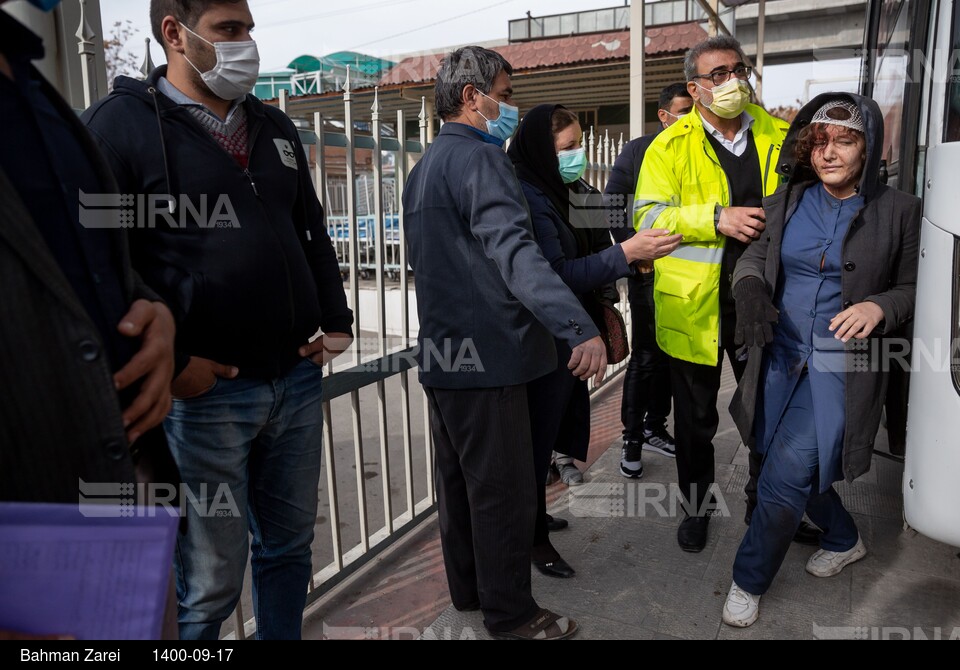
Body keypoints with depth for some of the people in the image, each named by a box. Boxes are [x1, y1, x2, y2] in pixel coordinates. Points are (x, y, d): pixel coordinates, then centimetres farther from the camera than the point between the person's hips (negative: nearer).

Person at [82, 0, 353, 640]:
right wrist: (169, 362, -15)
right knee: (213, 579, 6)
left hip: (297, 379, 6)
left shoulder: (274, 127, 16)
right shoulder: (121, 123, -5)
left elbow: (314, 234, 21)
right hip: (206, 391, -6)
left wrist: (336, 321, 10)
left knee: (290, 546, 19)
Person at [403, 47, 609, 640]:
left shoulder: (426, 166, 17)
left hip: (443, 354, 10)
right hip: (486, 356, -10)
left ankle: (468, 588, 36)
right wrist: (581, 327, -39)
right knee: (503, 490, 2)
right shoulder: (480, 157, -15)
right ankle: (511, 613, 18)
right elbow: (514, 251, -31)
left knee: (460, 479, 19)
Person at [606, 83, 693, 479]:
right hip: (649, 268, -4)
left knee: (670, 353, 11)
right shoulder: (638, 152, 1)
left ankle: (655, 427, 26)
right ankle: (632, 439, 10)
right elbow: (613, 204, -2)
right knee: (646, 354, -2)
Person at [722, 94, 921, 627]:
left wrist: (880, 307, -18)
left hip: (841, 367, -4)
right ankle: (843, 539, 47)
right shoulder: (787, 201, 4)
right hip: (780, 358, 4)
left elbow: (912, 287, 4)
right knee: (803, 468, 17)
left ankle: (749, 580, 16)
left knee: (785, 478, -7)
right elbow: (752, 257, 7)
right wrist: (749, 288, -16)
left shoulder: (898, 211, -3)